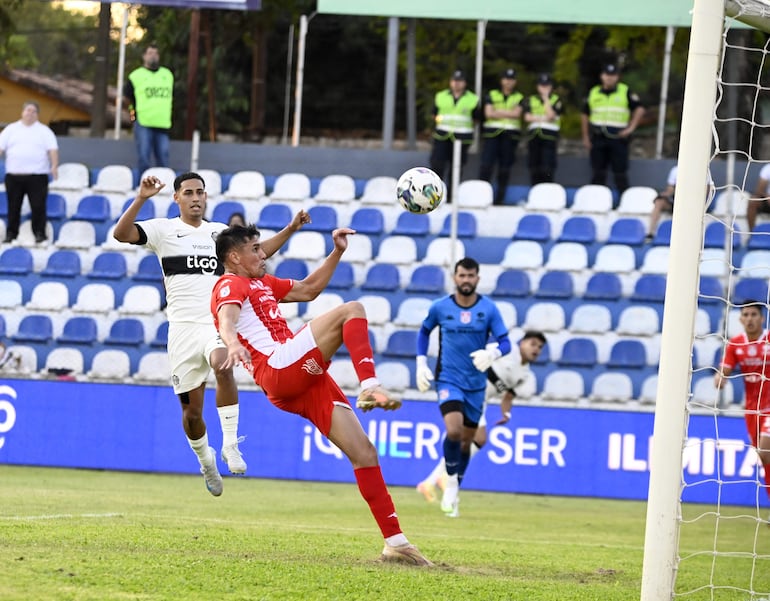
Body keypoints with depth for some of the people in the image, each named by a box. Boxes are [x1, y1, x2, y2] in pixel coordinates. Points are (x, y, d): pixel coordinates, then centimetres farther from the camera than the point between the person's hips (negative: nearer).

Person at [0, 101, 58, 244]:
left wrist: (54, 166, -17)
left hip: (37, 175, -2)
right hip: (13, 175, 2)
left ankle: (39, 233, 0)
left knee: (38, 207, -7)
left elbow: (52, 149, -2)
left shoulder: (44, 131, 7)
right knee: (13, 207, 6)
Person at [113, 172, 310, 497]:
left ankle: (230, 445, -29)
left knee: (223, 365, -34)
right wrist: (141, 199, -20)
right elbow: (121, 234, -10)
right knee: (191, 410, 2)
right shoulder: (163, 230, 5)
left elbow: (259, 250, 29)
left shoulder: (221, 232, 16)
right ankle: (206, 462, 31)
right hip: (183, 327, -1)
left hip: (219, 323, 1)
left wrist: (290, 229, 17)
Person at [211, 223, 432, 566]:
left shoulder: (261, 283, 32)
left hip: (306, 380, 9)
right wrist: (233, 344, -42)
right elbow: (226, 318, -20)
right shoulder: (231, 284, 2)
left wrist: (337, 252, 31)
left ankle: (395, 541, -2)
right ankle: (370, 387, -33)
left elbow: (309, 289, 42)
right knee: (351, 310, -19)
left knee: (363, 452, -1)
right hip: (280, 368, -9)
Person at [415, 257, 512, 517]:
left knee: (466, 439, 9)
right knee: (454, 430, -24)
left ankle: (454, 490, 28)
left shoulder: (489, 309, -4)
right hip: (448, 379, -2)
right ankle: (451, 482, -2)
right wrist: (421, 363, 5)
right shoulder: (440, 307, -4)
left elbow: (505, 342, -4)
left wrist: (491, 354, -27)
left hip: (476, 383, 2)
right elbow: (424, 331, 14)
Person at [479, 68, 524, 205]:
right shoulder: (492, 95, 11)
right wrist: (508, 114, -5)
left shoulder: (519, 98, 10)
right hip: (492, 133, 0)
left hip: (510, 135, 0)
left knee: (505, 168, 2)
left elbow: (516, 113, -7)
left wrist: (497, 112, -6)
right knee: (486, 164, -12)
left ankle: (499, 199, 7)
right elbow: (488, 113, -3)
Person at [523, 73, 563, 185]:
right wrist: (543, 118, -8)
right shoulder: (530, 100, 15)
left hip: (549, 135, -3)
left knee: (547, 168, -11)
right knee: (534, 168, 5)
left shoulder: (556, 100, 6)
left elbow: (551, 115, -10)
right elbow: (527, 117, 1)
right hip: (534, 135, 3)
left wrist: (546, 98, -6)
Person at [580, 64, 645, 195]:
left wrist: (631, 128, -7)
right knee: (598, 172, 6)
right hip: (598, 138, 3)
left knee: (620, 173, -2)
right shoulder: (594, 93, 12)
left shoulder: (626, 92, 3)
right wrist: (585, 137, 10)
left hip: (618, 138, -3)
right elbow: (585, 115, 16)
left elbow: (639, 109, 2)